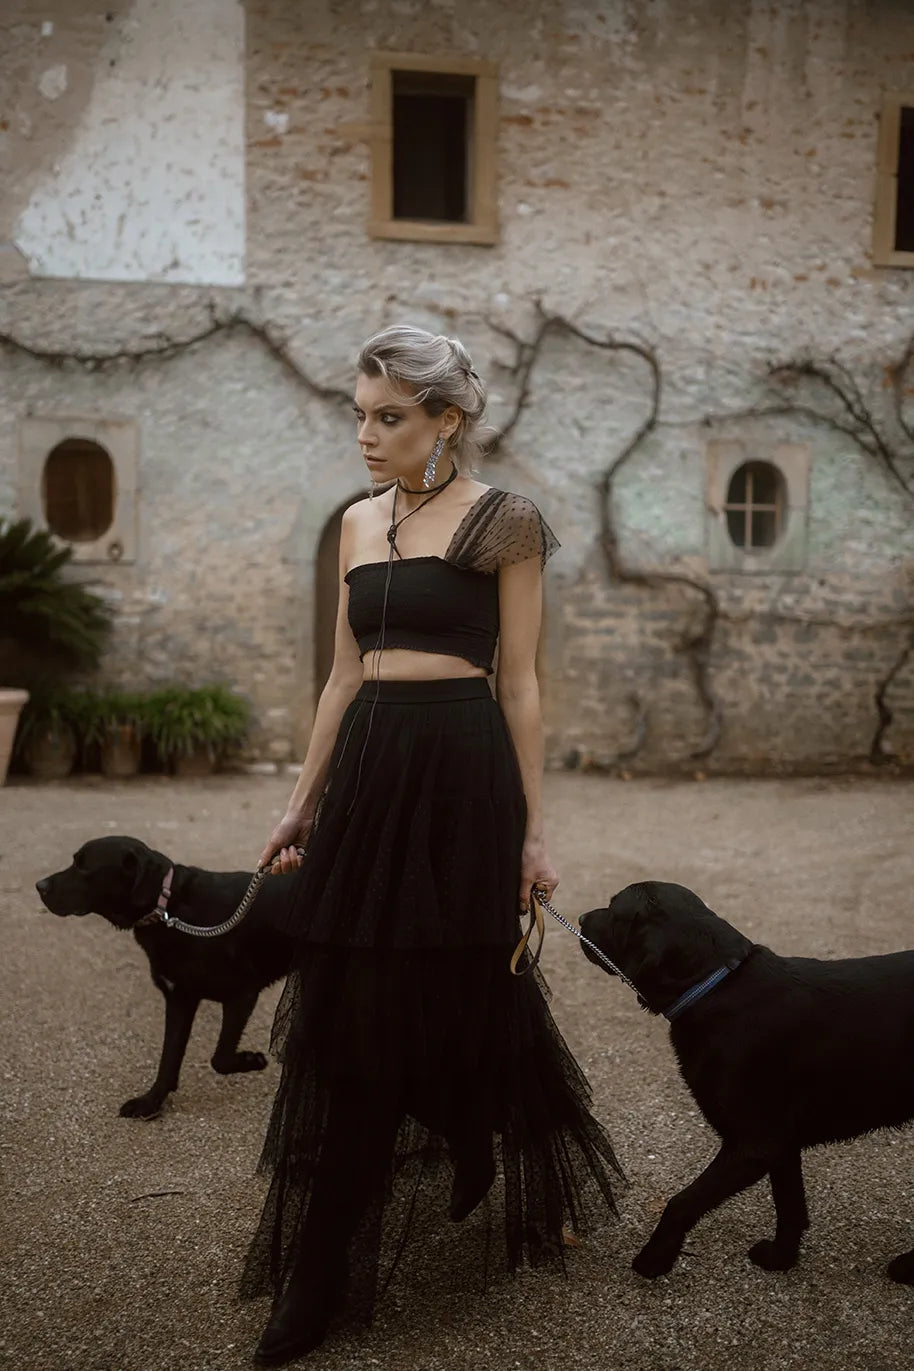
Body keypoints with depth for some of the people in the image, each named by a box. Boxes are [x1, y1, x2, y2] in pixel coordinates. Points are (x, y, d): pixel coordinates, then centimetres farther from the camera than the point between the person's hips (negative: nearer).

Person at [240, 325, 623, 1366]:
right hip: (367, 771, 5)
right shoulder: (358, 522, 13)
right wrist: (304, 802, 14)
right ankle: (320, 1279, 14)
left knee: (463, 1000, 6)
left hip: (463, 769, -5)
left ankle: (530, 1194, 35)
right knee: (349, 1018, 6)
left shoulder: (504, 522, -3)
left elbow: (520, 684, -4)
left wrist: (533, 831, -5)